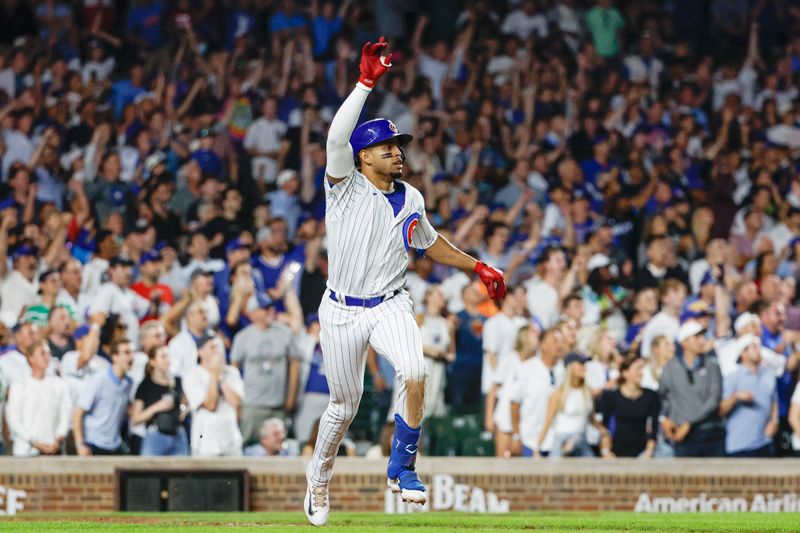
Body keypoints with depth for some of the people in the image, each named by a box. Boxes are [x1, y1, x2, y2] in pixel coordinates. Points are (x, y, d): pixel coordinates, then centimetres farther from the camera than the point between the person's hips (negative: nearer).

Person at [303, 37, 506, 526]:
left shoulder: (411, 198, 7)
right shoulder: (345, 187, -8)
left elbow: (431, 243, 25)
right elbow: (337, 136, -26)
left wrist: (477, 266, 18)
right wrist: (367, 82, -31)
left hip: (390, 306, 2)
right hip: (343, 311, -2)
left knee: (415, 374, -25)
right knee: (344, 406, 6)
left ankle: (402, 467, -10)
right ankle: (319, 478, 32)